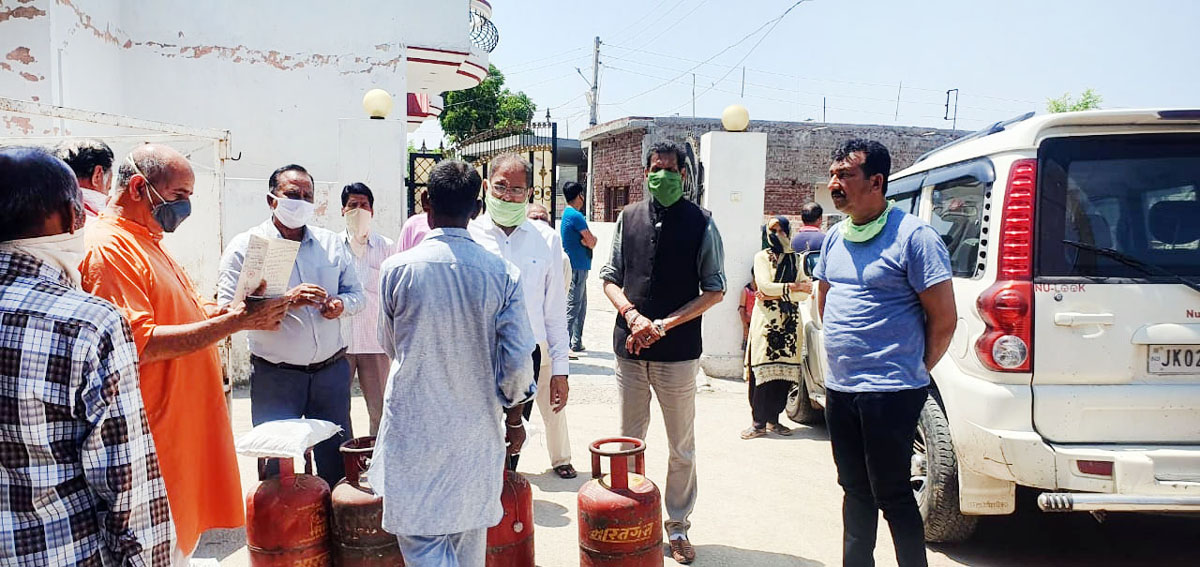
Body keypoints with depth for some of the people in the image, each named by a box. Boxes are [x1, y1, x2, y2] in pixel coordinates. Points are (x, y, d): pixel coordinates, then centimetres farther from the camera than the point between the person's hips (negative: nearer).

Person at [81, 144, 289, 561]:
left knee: (181, 537, 17)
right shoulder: (109, 247, -15)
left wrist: (237, 309, 4)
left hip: (187, 431, 10)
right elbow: (139, 343, -26)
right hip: (158, 443, -10)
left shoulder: (148, 242, 18)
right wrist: (236, 322, -24)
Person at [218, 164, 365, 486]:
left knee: (338, 464, 9)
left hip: (331, 370, 3)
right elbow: (228, 309, -13)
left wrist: (340, 304, -9)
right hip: (275, 375, -3)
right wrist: (286, 301, -23)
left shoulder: (332, 243, 10)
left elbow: (357, 295, 14)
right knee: (277, 470, 6)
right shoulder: (245, 246, -3)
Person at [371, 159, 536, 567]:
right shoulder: (502, 273, -8)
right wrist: (514, 415, 10)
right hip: (478, 428, 3)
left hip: (414, 427, -2)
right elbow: (517, 357, -5)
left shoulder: (397, 269, -11)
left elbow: (390, 346, 5)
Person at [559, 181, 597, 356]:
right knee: (572, 308, -9)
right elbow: (592, 242, -14)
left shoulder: (567, 214, 16)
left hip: (577, 267, 10)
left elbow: (589, 241, 11)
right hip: (577, 268, -10)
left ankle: (577, 344, 21)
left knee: (581, 307, 15)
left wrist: (588, 239, -10)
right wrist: (592, 239, 6)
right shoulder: (576, 216, -15)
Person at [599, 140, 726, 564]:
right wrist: (632, 315, -10)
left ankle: (677, 526, 22)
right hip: (629, 347, 3)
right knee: (629, 440, 13)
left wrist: (664, 324, -12)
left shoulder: (700, 223, -3)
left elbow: (715, 290, -3)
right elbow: (610, 277, 9)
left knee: (682, 446, 8)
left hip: (678, 351, -3)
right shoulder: (628, 218, 6)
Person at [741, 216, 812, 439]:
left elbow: (804, 294, 4)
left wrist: (779, 294, -8)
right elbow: (765, 286, -10)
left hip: (790, 321, 4)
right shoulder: (762, 257, 5)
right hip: (767, 320, -4)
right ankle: (758, 422, -5)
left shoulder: (795, 259, 15)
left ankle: (773, 419, 10)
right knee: (763, 371, -8)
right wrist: (793, 287, -7)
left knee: (784, 371, 1)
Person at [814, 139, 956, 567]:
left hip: (889, 393, -7)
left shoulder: (912, 237, -13)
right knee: (855, 489, 17)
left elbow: (943, 320, -11)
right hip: (839, 388, 7)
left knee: (891, 495, 0)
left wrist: (914, 370, -2)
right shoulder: (836, 238, 9)